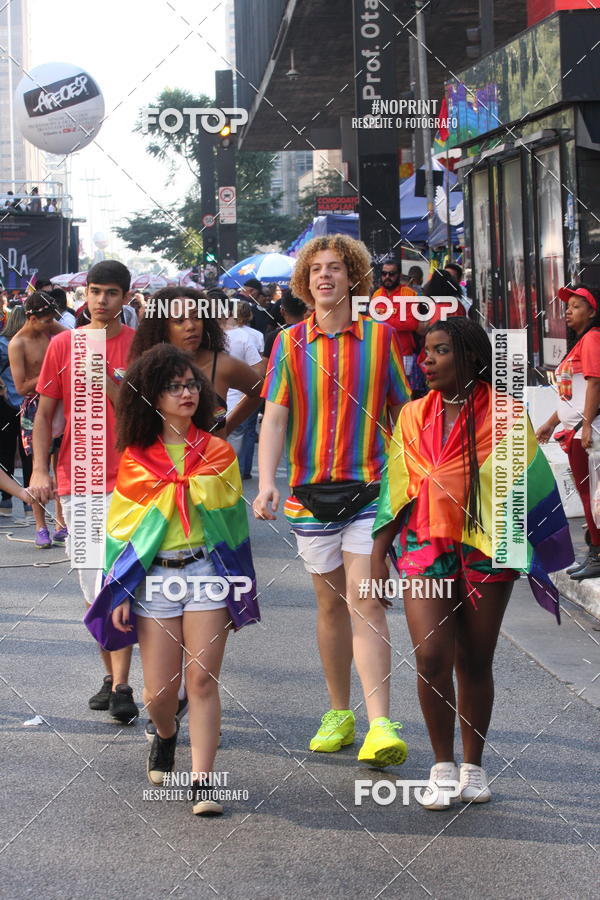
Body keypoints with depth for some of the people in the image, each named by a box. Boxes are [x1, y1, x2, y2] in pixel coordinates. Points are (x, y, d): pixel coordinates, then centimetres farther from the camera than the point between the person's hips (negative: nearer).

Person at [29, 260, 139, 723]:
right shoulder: (63, 344, 6)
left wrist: (105, 375, -15)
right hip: (75, 478, 3)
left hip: (125, 479, -3)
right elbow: (45, 412, 7)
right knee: (92, 586, 9)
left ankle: (121, 686, -11)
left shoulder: (138, 344, 0)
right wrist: (40, 469, -1)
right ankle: (111, 675, 22)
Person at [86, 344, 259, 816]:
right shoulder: (134, 460, 5)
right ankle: (165, 736, 35)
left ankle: (203, 778, -1)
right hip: (153, 576, 0)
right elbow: (121, 527, 7)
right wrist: (119, 594, 1)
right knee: (160, 690, 1)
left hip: (207, 570, 0)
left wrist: (238, 583, 2)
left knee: (202, 680, -6)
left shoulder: (218, 453, 7)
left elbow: (233, 518, 8)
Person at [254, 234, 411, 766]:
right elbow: (274, 417, -2)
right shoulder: (291, 343, 4)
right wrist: (266, 482, -15)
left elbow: (403, 413, 10)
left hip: (370, 487, -2)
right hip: (311, 489, 2)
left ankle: (380, 726, -17)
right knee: (330, 603, 11)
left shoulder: (380, 336, 2)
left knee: (364, 601, -12)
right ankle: (339, 713, 24)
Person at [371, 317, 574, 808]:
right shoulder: (414, 416, 9)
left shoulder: (504, 415, -2)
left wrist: (530, 559, -3)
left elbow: (526, 490, 0)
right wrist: (379, 553, 8)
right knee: (431, 657, -10)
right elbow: (398, 491, 12)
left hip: (486, 551, -2)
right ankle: (443, 767, 5)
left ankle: (473, 766, 21)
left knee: (475, 662, 6)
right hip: (425, 548, 2)